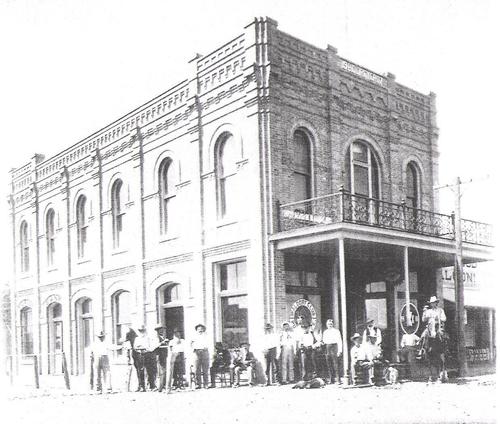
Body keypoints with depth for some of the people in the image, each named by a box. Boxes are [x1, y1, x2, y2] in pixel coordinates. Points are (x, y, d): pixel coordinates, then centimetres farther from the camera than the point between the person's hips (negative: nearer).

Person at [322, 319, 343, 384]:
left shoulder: (336, 331, 3)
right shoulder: (325, 332, 19)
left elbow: (339, 341, -2)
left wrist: (339, 350, -11)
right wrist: (322, 342, 0)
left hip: (334, 346, -5)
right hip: (327, 348, 5)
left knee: (335, 364, -11)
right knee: (329, 364, 2)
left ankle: (338, 379, -10)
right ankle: (331, 379, 6)